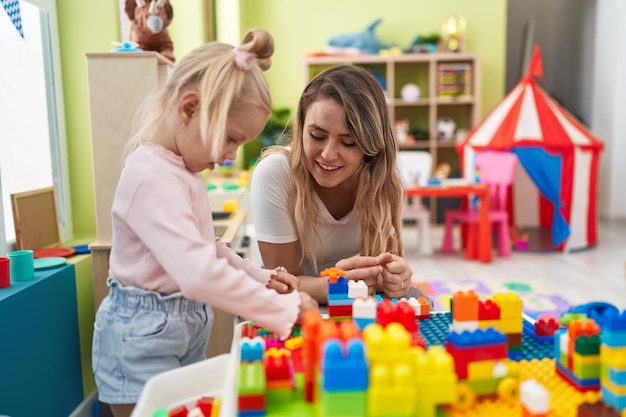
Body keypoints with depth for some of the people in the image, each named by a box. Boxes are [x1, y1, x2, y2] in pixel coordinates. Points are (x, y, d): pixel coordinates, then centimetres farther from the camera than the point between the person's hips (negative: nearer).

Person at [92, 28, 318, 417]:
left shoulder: (183, 171, 6)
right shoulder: (155, 179, -26)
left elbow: (208, 248, 15)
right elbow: (199, 273, -35)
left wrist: (261, 277, 2)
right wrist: (286, 309, -27)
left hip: (186, 330, 9)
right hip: (144, 342, -9)